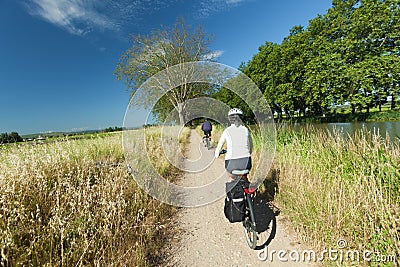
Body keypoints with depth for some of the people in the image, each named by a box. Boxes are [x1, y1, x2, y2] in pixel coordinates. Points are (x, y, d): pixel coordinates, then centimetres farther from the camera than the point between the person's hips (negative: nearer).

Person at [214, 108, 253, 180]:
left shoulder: (227, 131, 1)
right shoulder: (246, 130, 7)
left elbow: (219, 147, 8)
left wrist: (217, 154, 29)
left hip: (232, 163, -1)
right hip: (245, 162, 2)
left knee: (231, 177, 32)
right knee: (244, 177, 35)